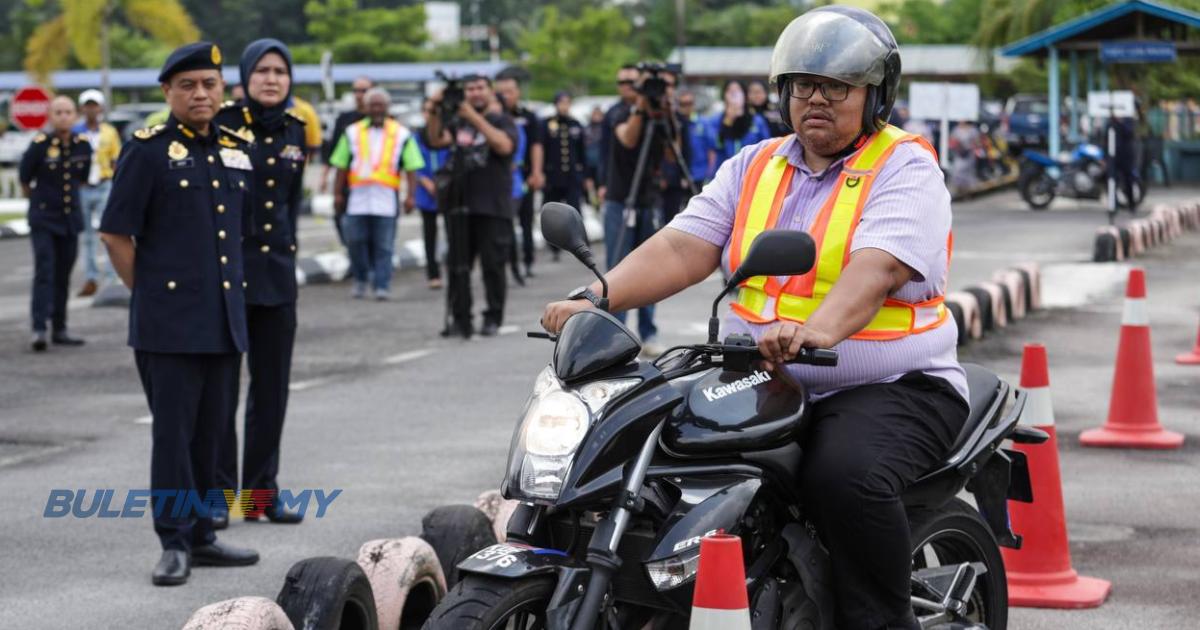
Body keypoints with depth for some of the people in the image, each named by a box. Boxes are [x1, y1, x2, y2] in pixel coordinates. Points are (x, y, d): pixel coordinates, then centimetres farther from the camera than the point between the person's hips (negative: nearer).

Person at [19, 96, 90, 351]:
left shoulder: (83, 145, 0)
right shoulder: (39, 145, -11)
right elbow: (24, 179, 3)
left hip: (70, 219, 4)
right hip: (43, 219, -4)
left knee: (64, 276, 9)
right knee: (44, 273, -13)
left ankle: (59, 330, 16)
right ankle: (39, 329, -18)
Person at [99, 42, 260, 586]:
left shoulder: (237, 151, 12)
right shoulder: (147, 151, -6)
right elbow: (115, 235, -6)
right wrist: (147, 293, -2)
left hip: (225, 319, 6)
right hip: (170, 323, -6)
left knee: (212, 431, 11)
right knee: (173, 432, -3)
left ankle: (201, 536, 20)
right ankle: (175, 544, 2)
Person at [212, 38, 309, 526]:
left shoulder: (295, 130, 9)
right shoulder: (223, 122, -7)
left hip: (277, 271, 5)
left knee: (272, 388, 9)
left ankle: (261, 492, 18)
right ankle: (217, 495, 5)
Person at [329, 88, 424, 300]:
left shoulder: (401, 134, 9)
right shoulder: (352, 132, 14)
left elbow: (411, 168, 6)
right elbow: (342, 166, 14)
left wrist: (411, 195, -4)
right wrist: (337, 193, 7)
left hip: (386, 200, -2)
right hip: (357, 198, 2)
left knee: (384, 247, -2)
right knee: (355, 241, 0)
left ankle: (382, 286, 2)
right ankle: (360, 279, 21)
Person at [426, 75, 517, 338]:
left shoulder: (502, 120, 2)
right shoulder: (459, 121, 14)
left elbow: (504, 146, -17)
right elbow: (437, 140, 4)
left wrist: (475, 118, -21)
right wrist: (437, 112, -10)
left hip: (492, 207, -4)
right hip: (458, 204, 4)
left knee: (493, 264, -1)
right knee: (458, 265, 4)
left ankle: (493, 318, 7)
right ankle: (460, 318, 9)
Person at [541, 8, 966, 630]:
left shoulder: (905, 169, -5)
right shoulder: (754, 166, 14)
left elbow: (876, 271, -24)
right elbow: (682, 247, 1)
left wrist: (816, 331, -44)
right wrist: (596, 298, -17)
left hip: (890, 388, -6)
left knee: (846, 475, -35)